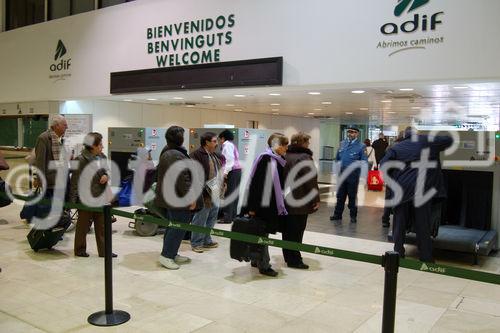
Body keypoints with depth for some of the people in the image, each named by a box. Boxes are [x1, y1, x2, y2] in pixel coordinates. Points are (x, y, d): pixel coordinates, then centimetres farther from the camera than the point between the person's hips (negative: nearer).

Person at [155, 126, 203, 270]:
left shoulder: (167, 153, 15)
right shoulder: (176, 155, -20)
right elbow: (182, 178, -25)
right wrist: (191, 197, -20)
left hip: (169, 198, 11)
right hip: (178, 200, -11)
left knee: (173, 226, 17)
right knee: (178, 228, -3)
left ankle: (172, 254, 26)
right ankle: (166, 255, 3)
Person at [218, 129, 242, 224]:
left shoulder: (227, 144, -4)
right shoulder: (232, 144, 23)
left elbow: (230, 159, -17)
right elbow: (233, 158, 14)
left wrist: (226, 172, -20)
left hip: (232, 171, -10)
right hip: (237, 170, 10)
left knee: (229, 194, -8)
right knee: (234, 194, 10)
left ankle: (228, 217, -8)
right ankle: (233, 215, 15)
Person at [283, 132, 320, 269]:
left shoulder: (285, 156, 11)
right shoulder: (304, 158, -14)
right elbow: (311, 181, -20)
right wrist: (316, 199, -15)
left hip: (285, 200, 8)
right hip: (299, 202, -8)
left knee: (287, 230, 15)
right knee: (297, 232, 0)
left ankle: (288, 256, 26)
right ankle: (294, 260, 6)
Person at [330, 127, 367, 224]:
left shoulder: (360, 146, -6)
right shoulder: (342, 143, 9)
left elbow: (364, 160, -8)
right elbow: (338, 157, 20)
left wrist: (358, 163, -22)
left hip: (353, 174, -4)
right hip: (342, 173, 4)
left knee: (352, 196, 7)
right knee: (340, 195, 9)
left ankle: (353, 216, 20)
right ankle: (337, 215, 17)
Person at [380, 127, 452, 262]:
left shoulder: (396, 148, 7)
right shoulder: (426, 141, 4)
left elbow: (383, 164, -3)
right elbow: (449, 140, 11)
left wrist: (393, 177, 11)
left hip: (401, 189, 1)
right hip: (422, 189, -1)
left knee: (400, 222, 11)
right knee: (423, 223, 7)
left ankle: (398, 251, 15)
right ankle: (426, 256, 12)